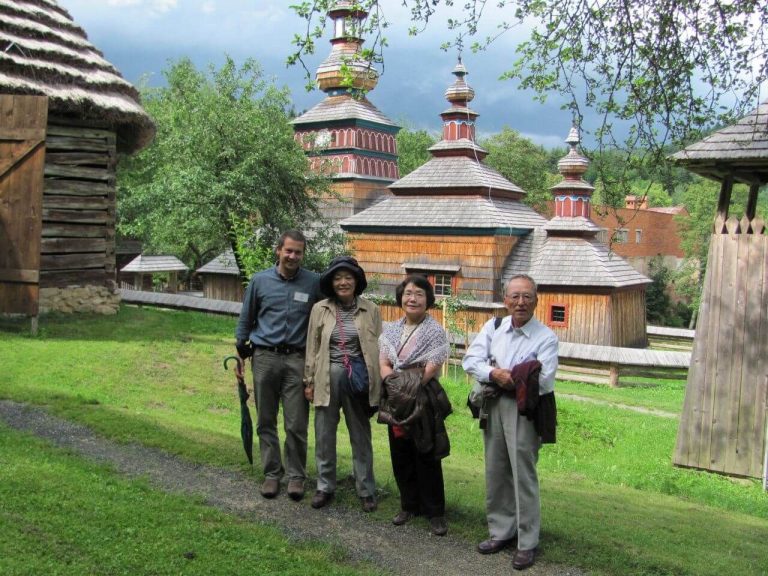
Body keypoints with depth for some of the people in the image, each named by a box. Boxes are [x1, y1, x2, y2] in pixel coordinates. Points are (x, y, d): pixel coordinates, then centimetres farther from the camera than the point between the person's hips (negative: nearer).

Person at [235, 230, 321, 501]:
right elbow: (246, 319, 12)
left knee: (296, 425, 0)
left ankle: (296, 475, 14)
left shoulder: (314, 282, -1)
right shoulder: (260, 281, 3)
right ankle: (271, 473, 21)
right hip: (265, 357, 2)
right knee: (266, 421, 9)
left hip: (297, 359, -1)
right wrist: (240, 355, 12)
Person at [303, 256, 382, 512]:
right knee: (324, 436, 7)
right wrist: (309, 381, 4)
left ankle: (366, 490, 20)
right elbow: (312, 347, 6)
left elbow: (379, 347, 2)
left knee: (361, 437, 9)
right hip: (328, 378, 1)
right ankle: (325, 487, 22)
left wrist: (377, 384, -2)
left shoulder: (370, 310, 1)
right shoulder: (320, 309, 3)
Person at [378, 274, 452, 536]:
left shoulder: (436, 332, -5)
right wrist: (398, 386, -14)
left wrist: (410, 388, -14)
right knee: (400, 455, 11)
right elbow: (384, 365, 2)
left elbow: (430, 370, -12)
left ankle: (435, 512, 12)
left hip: (424, 403, -5)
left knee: (426, 457, 0)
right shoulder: (391, 330, 9)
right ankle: (409, 505, 27)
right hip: (396, 402, 5)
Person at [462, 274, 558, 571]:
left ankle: (527, 543, 11)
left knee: (523, 476, -2)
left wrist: (505, 375, -10)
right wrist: (495, 374, -19)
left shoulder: (546, 337, -8)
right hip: (493, 406, 5)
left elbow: (543, 382, -18)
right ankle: (501, 532, 29)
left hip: (523, 410, -5)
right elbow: (470, 360, -1)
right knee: (495, 473, 13)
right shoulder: (493, 327, 6)